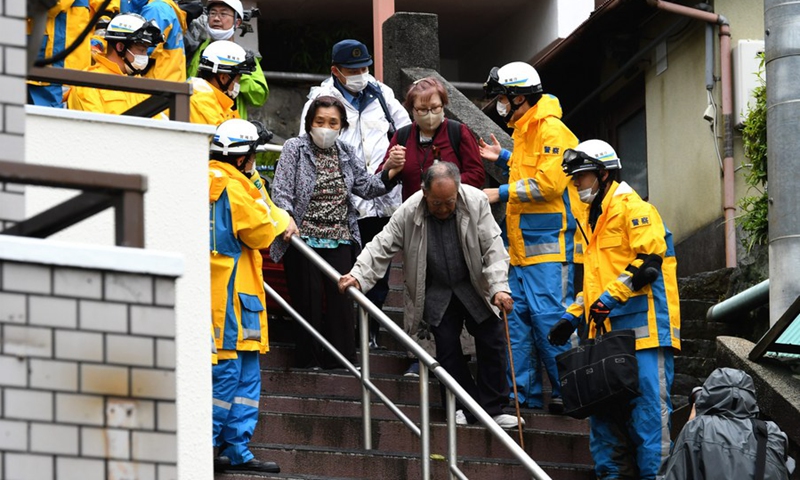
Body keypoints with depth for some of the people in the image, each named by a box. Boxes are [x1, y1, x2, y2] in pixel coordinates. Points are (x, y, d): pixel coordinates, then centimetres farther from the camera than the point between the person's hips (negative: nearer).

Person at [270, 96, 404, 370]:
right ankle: (309, 359, 6)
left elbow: (366, 187, 12)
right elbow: (281, 191, -7)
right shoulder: (295, 149, 0)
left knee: (341, 297, -1)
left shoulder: (346, 154, 14)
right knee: (308, 299, -2)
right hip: (304, 239, -4)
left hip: (340, 239, 4)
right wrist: (287, 220, -23)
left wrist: (391, 173, -4)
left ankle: (342, 358, 5)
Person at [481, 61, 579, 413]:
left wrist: (502, 193, -14)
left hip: (549, 245, -10)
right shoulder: (523, 130, 19)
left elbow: (548, 182, -20)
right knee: (518, 316, 7)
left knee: (549, 317, -11)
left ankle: (566, 392, -5)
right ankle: (525, 394, 10)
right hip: (522, 248, 10)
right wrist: (504, 158, 18)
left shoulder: (551, 130, -11)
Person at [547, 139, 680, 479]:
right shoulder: (594, 220, 25)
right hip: (608, 330, 10)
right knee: (604, 407, 7)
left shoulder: (632, 209, -4)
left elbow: (648, 262, -16)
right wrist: (573, 315, 21)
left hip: (642, 325, -10)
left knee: (648, 404, -10)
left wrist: (612, 297, -19)